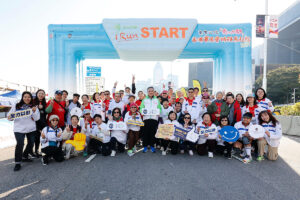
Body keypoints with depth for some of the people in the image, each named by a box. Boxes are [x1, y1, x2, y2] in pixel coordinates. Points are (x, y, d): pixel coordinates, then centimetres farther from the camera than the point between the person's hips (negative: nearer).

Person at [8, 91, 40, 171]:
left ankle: (24, 157, 34)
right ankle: (17, 163, 2)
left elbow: (36, 118, -2)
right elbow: (9, 116, 4)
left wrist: (34, 111, -18)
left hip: (31, 129, 3)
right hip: (19, 129, -3)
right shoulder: (16, 106, 3)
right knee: (20, 144, -10)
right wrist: (10, 117, -19)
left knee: (31, 143, 11)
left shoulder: (34, 107, 6)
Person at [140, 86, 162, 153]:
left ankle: (152, 146, 11)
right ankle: (145, 146, 7)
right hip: (146, 118, 0)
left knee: (153, 132, 0)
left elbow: (159, 108, 10)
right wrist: (142, 112, -12)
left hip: (154, 118, 1)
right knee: (146, 132, -2)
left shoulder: (157, 100, 15)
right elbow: (141, 108, 8)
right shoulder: (144, 100, 13)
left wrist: (158, 113, -9)